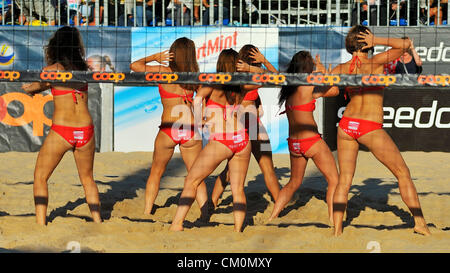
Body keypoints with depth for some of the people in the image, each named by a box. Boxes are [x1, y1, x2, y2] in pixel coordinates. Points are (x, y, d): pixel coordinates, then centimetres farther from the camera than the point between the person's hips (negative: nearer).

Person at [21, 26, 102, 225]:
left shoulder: (52, 70, -7)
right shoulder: (83, 69, 3)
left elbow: (29, 89, 7)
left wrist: (31, 87, 29)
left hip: (61, 130, -4)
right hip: (85, 130, 4)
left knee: (40, 178, 9)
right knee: (87, 179, 22)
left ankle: (40, 224, -1)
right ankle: (97, 221, 19)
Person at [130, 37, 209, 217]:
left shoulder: (164, 72, -6)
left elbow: (135, 66, 0)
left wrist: (154, 58, 11)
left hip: (168, 130, -2)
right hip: (191, 131, 2)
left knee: (155, 173, 17)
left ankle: (146, 213, 17)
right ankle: (205, 214, 2)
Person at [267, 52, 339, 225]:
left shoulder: (289, 88, 5)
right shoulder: (307, 85, -15)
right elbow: (335, 90, -5)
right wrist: (322, 69, 3)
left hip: (293, 144, 7)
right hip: (312, 141, -7)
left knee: (294, 183, 24)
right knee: (334, 181, 2)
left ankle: (272, 217, 22)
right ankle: (333, 221, -5)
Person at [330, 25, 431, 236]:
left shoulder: (342, 69, 2)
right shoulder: (375, 63, -8)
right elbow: (405, 44, -8)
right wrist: (377, 41, -9)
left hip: (346, 125, 4)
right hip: (371, 128, -4)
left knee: (344, 180, 9)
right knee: (403, 173, 8)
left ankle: (337, 231, 0)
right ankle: (420, 222, 6)